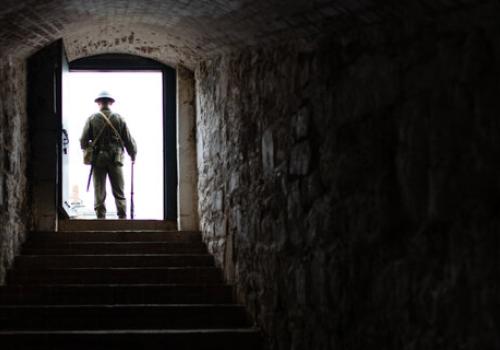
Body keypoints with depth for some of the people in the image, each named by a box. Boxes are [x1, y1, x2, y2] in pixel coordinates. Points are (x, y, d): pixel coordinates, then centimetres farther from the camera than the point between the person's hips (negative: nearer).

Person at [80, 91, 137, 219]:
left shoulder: (92, 119, -2)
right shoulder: (119, 119, -1)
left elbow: (83, 141, -2)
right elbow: (129, 140, 1)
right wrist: (133, 155, 17)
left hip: (97, 159, 0)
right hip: (115, 159, 0)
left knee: (99, 192, 6)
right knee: (119, 192, 6)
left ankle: (100, 217, 5)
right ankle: (123, 218, 2)